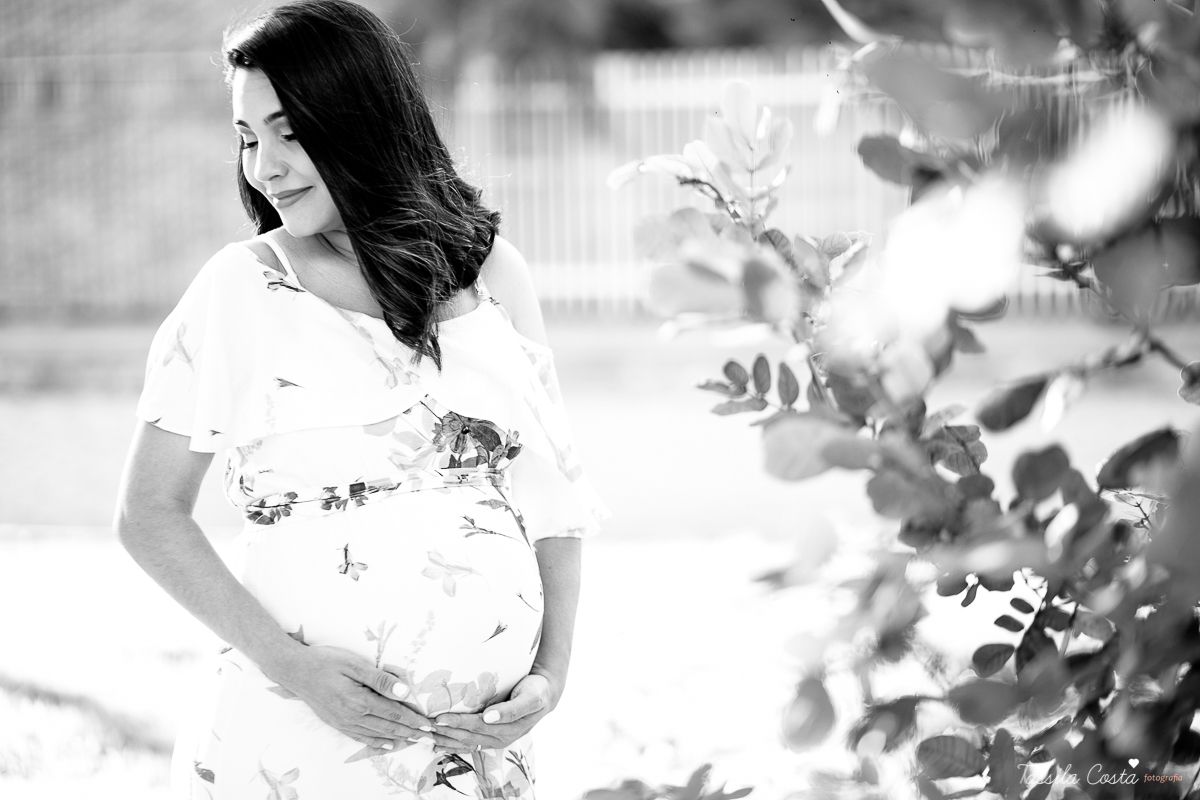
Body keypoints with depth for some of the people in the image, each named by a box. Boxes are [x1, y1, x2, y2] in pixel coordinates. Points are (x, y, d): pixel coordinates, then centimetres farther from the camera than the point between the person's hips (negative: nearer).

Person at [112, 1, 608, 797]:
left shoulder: (489, 270, 3)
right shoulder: (240, 288, -4)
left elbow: (554, 487, 8)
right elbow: (150, 513, -3)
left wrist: (551, 672, -3)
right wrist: (291, 666, -13)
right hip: (297, 733, -2)